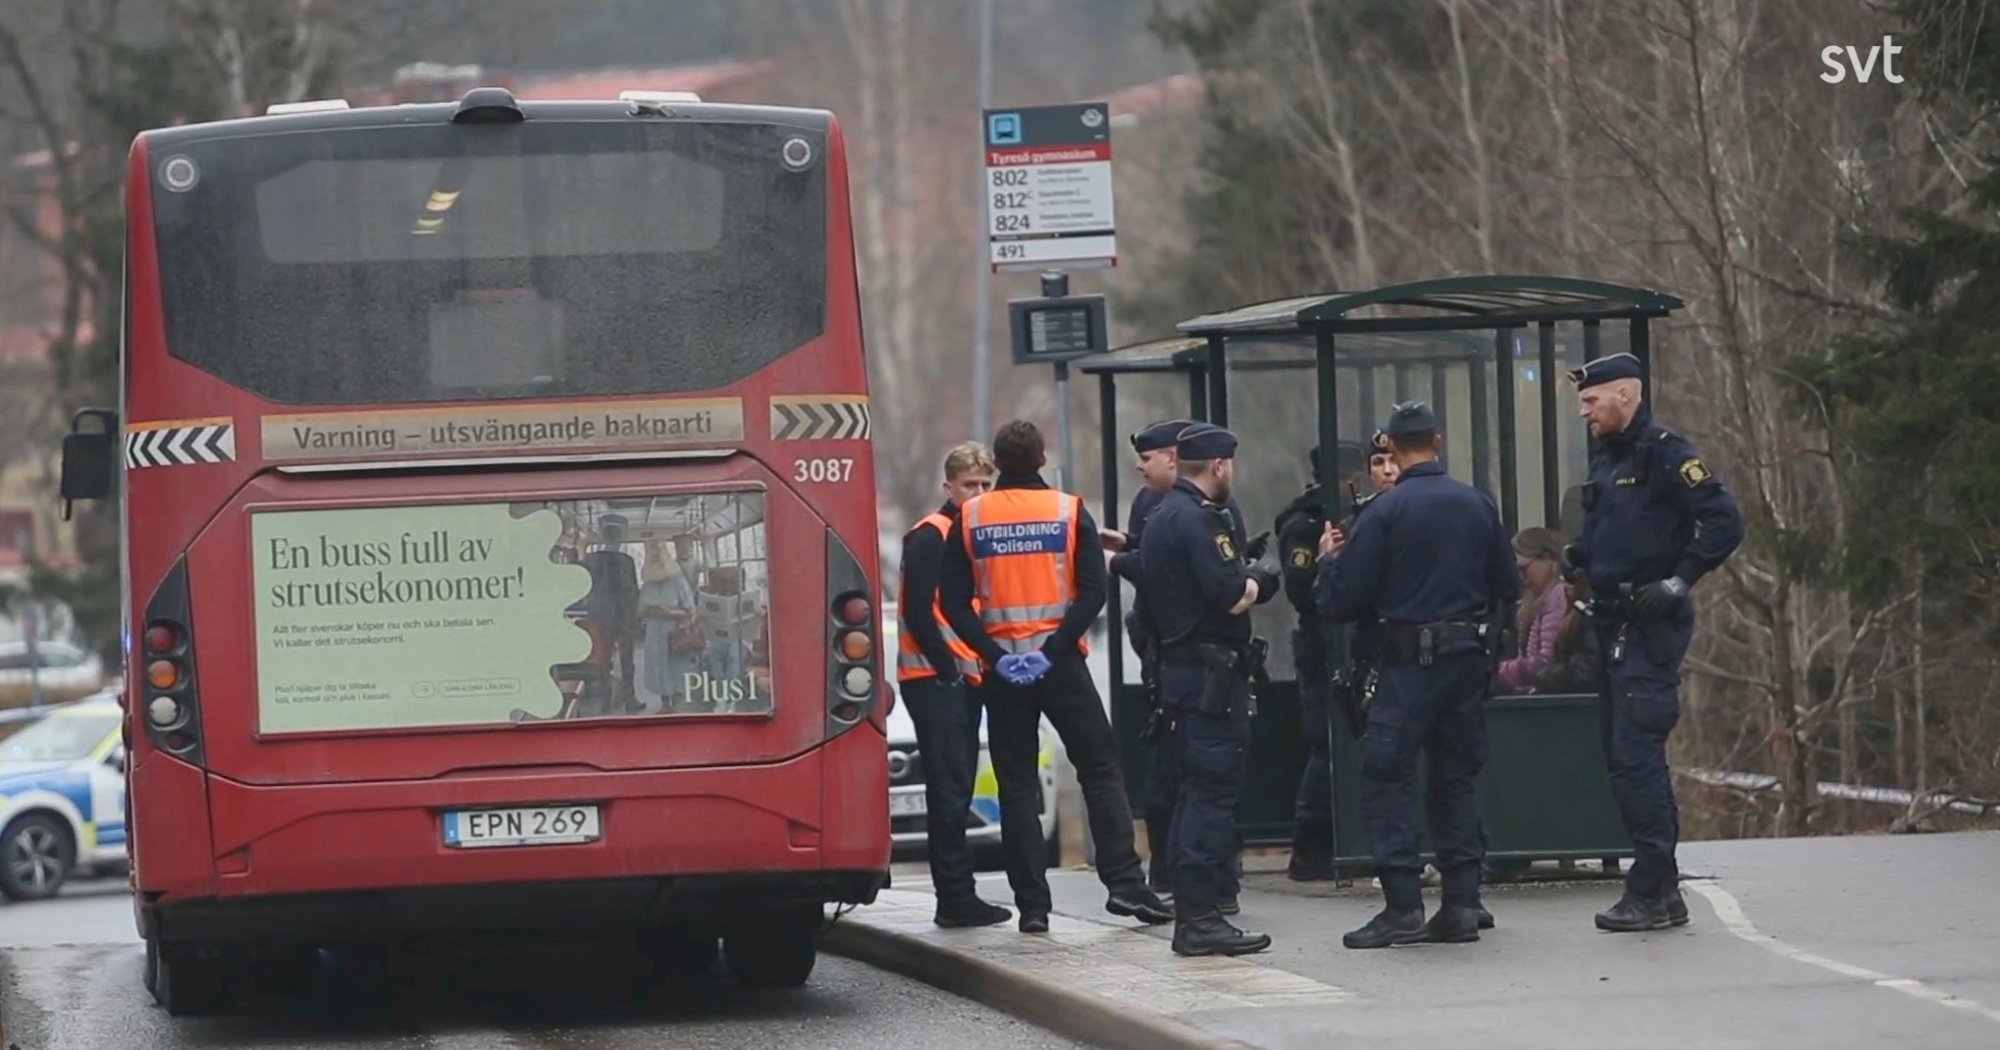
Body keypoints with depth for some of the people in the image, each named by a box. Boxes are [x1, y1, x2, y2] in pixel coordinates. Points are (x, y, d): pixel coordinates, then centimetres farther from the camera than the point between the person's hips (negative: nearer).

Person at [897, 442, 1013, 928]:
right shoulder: (930, 536, -8)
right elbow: (917, 611, -15)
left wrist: (981, 664, 8)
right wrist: (948, 667, -14)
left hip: (965, 678, 9)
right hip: (934, 681, -9)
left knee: (957, 791, 10)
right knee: (949, 790, -10)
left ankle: (957, 899, 13)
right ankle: (956, 897, -11)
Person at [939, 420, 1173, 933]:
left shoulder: (970, 519, 2)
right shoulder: (1069, 511, -1)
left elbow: (954, 600, -4)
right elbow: (1092, 592, -9)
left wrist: (993, 653, -9)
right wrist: (1054, 649, -11)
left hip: (1001, 668, 1)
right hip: (1059, 662, -1)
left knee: (1016, 785, 6)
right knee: (1100, 771, 6)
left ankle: (1032, 904, 2)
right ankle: (1124, 883, -6)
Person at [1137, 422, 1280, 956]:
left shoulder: (1162, 517, 17)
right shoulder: (1198, 520, -15)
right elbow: (1235, 599, -19)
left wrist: (1244, 582, 6)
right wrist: (1256, 582, 1)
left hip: (1180, 666, 10)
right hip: (1212, 674, -10)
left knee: (1200, 790, 14)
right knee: (1213, 790, -9)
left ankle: (1192, 912, 17)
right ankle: (1200, 917, -11)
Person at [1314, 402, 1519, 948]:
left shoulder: (1384, 513, -10)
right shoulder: (1478, 505, 4)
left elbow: (1341, 601, -8)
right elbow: (1507, 589, 11)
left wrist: (1330, 559, 11)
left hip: (1408, 662, -5)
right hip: (1468, 657, 5)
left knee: (1388, 776, -1)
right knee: (1458, 775, 12)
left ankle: (1403, 905, -8)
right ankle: (1462, 902, 9)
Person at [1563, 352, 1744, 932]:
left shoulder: (1665, 453, -10)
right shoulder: (1606, 459, 17)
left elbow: (1724, 522, -17)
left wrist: (1677, 582, -18)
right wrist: (1576, 555, 8)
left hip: (1650, 628, -10)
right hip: (1614, 624, 10)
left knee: (1635, 756, -13)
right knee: (1624, 757, 10)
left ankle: (1652, 891, -12)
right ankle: (1659, 888, 15)